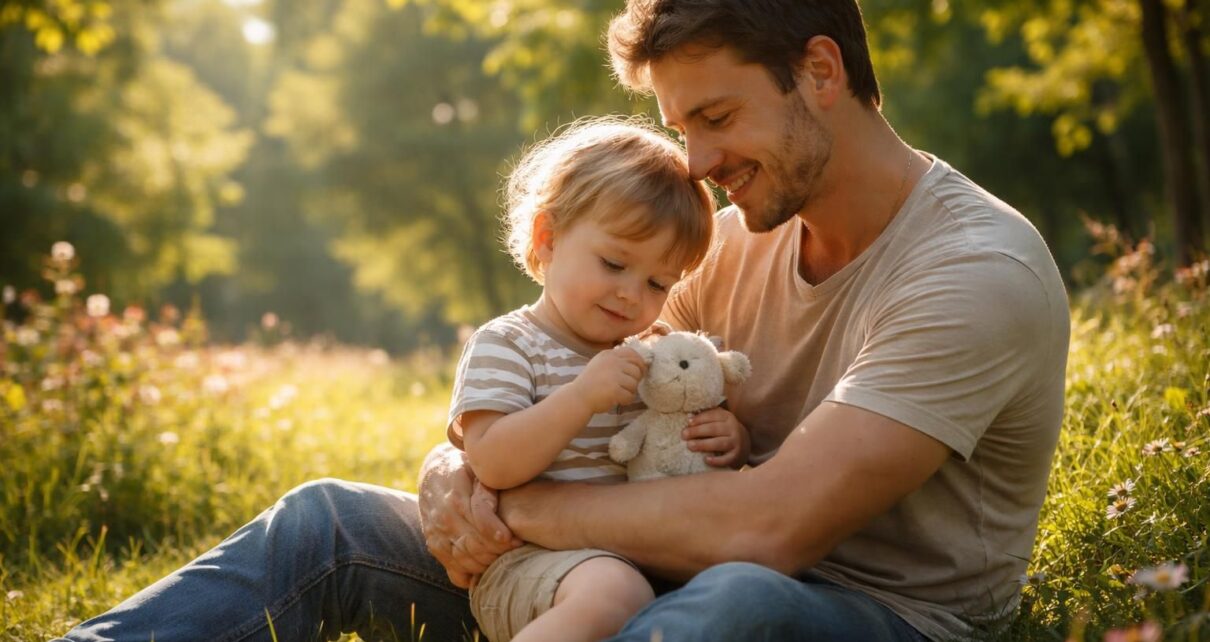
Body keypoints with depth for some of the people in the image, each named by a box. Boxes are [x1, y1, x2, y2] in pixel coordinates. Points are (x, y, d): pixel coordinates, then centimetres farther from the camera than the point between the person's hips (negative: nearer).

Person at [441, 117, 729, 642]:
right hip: (528, 559, -7)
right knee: (614, 592, -36)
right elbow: (492, 464, -15)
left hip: (633, 554, 7)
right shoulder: (504, 345, -3)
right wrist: (581, 397, -24)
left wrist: (730, 441, 1)